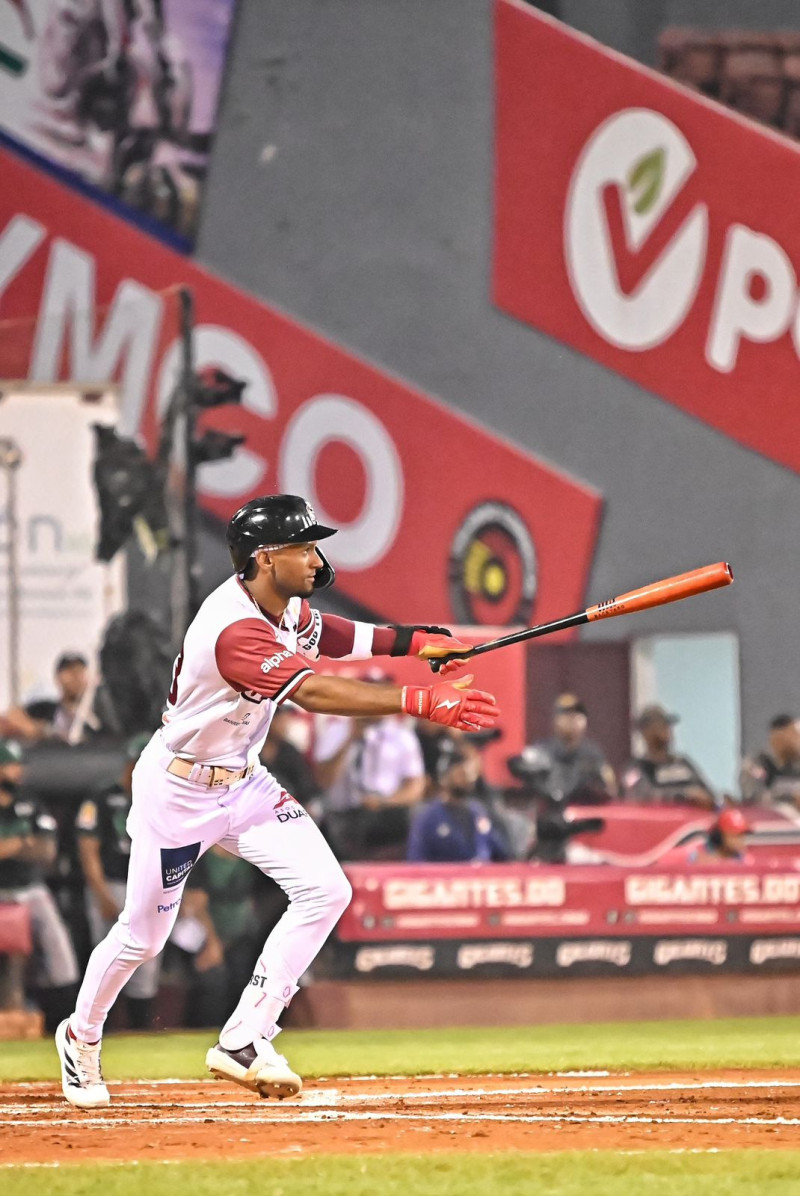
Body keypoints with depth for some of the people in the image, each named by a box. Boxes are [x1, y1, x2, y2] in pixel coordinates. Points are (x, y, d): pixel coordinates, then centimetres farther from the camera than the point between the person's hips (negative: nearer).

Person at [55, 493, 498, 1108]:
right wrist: (420, 702, -53)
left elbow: (322, 634, 20)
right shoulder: (235, 630, -33)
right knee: (143, 935, 5)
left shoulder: (285, 606, -4)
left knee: (325, 891, -11)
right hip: (177, 788, -8)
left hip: (244, 782, 8)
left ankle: (244, 1040, -7)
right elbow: (312, 692, -45)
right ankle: (82, 1036, 35)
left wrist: (412, 641, 4)